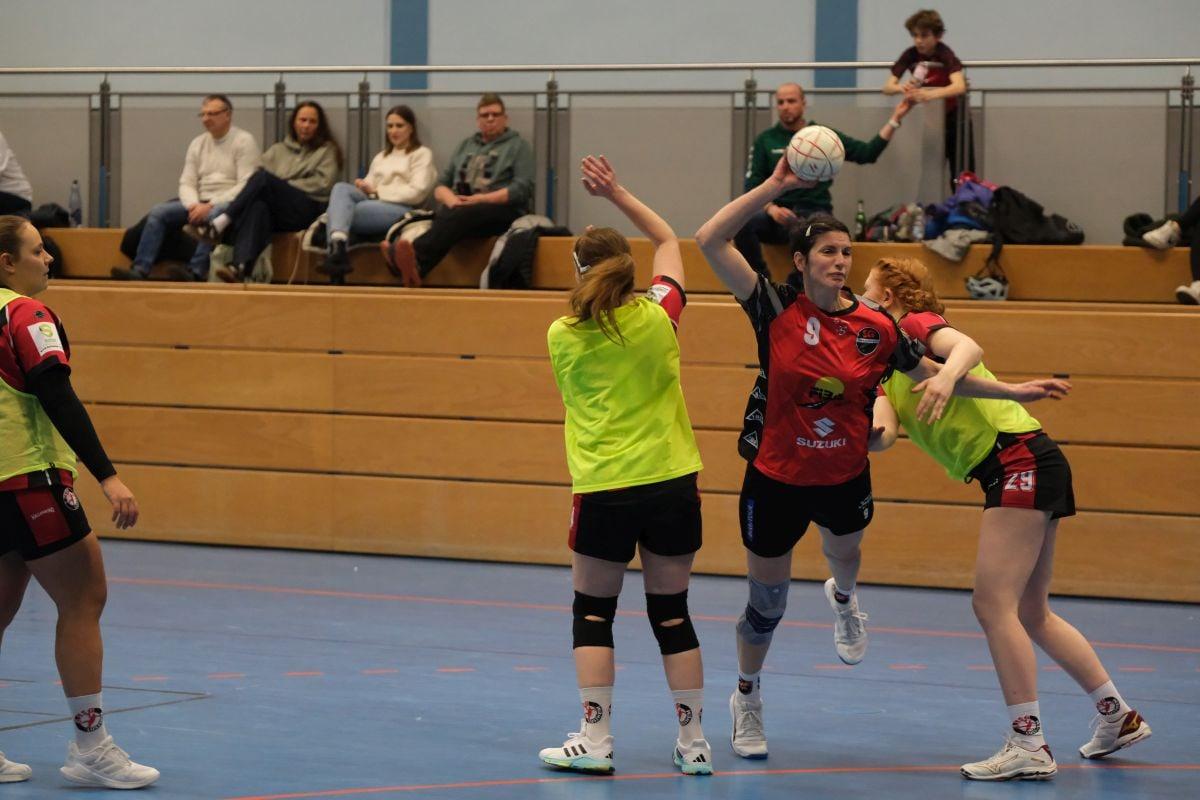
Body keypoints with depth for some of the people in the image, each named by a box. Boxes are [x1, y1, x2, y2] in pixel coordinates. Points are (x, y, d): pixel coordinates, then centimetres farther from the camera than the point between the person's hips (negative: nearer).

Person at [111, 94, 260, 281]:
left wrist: (211, 205, -21)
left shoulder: (244, 141, -4)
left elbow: (245, 186, -13)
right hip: (199, 203, 6)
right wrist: (194, 206, -13)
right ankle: (140, 270, -22)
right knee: (158, 212, -12)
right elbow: (186, 182, 10)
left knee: (214, 215, -39)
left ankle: (195, 272, -46)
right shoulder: (198, 143, 15)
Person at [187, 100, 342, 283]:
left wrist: (284, 187, -1)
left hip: (309, 209, -3)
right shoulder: (278, 150, 30)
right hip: (279, 215, 3)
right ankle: (240, 266, -62)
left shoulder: (327, 150, 20)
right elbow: (256, 175, 15)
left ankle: (218, 226, -39)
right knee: (258, 206, -38)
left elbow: (323, 185, 5)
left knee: (263, 177, -29)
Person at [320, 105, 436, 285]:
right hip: (373, 204, 5)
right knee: (341, 188, -29)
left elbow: (417, 193, -1)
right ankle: (337, 244, -48)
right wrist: (364, 186, -4)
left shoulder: (422, 154, 13)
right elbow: (370, 184, 21)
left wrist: (377, 191, -4)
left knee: (343, 210, -30)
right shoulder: (381, 157, 33)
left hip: (402, 210, -5)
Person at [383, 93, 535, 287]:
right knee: (443, 214, -35)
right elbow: (441, 186, 20)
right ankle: (414, 266, -63)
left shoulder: (518, 146, 13)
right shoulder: (465, 145, 27)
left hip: (501, 209, -4)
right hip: (460, 207, 4)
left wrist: (481, 199, -15)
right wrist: (452, 200, -6)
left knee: (460, 217, -38)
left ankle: (416, 257, -64)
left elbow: (522, 189, -2)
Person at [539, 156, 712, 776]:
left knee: (593, 614, 10)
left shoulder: (563, 335, -2)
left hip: (604, 491, -2)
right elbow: (668, 240, 16)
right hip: (671, 482, 2)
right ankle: (693, 743, 10)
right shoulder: (658, 316, -1)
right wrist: (616, 194, 15)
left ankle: (594, 740, 5)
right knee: (672, 614, 9)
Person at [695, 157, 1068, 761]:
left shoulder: (875, 326, -9)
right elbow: (710, 241, -24)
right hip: (775, 479, -2)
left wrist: (1011, 391, 2)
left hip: (845, 478, 2)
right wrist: (774, 186, -27)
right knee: (766, 605, 10)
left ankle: (843, 600, 71)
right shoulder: (776, 309, -16)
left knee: (845, 561, 32)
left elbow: (935, 375, 4)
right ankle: (746, 698, 36)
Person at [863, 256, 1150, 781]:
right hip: (1017, 474, 10)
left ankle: (1029, 746, -14)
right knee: (1031, 614, 15)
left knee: (993, 604, -13)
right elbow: (881, 435, 2)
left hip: (1019, 458, -10)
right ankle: (1117, 716, 25)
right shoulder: (887, 370, 20)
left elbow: (966, 346, -24)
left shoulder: (918, 324, -2)